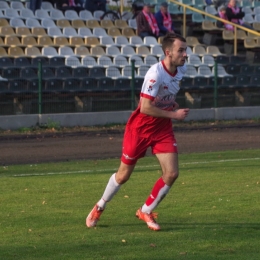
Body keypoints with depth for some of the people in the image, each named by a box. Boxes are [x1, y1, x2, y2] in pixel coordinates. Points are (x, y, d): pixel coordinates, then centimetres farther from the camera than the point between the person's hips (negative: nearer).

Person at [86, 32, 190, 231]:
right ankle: (100, 207, 32)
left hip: (163, 128, 6)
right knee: (124, 175, 7)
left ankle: (146, 212, 12)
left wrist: (173, 105, 5)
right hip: (141, 127, -6)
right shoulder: (156, 73, -27)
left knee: (172, 173, -8)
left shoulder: (181, 69, -3)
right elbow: (145, 108, -30)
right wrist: (173, 114, -25)